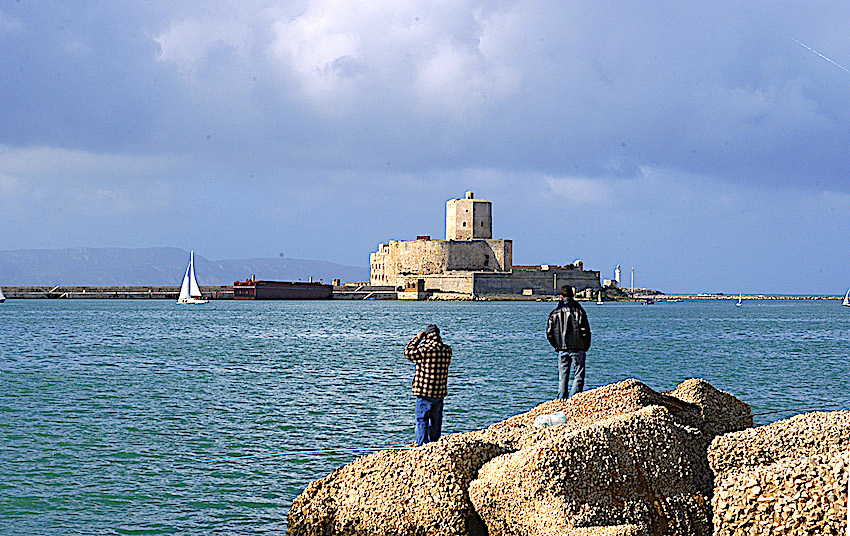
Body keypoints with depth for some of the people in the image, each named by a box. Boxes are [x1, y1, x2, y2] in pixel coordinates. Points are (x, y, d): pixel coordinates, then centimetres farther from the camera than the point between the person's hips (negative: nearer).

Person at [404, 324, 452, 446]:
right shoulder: (447, 350, 1)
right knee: (436, 421, 15)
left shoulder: (425, 349, -17)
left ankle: (422, 445, -6)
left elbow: (408, 352, -3)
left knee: (421, 420, -1)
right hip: (440, 392, 6)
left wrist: (418, 338, 4)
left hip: (425, 392, -6)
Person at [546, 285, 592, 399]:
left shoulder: (556, 312, 4)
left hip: (562, 350, 3)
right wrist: (586, 347, 7)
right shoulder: (578, 311, -5)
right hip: (578, 349, -3)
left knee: (562, 378, 10)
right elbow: (585, 332, -7)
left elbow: (549, 334, 5)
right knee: (578, 377, 2)